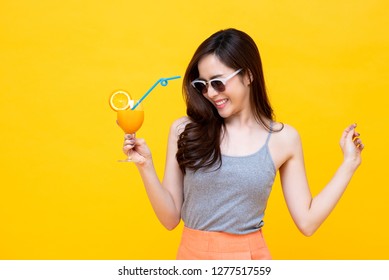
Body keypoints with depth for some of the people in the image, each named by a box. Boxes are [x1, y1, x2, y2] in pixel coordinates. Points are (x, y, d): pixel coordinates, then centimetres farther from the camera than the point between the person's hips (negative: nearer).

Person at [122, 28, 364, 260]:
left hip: (250, 255, 0)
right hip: (193, 254, 0)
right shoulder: (185, 130, -4)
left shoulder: (283, 138, -2)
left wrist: (349, 163, -2)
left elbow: (307, 222, -1)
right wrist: (146, 166, -15)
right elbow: (171, 218, -3)